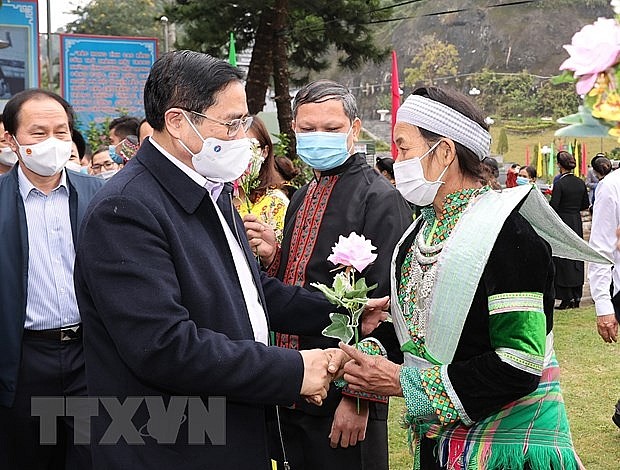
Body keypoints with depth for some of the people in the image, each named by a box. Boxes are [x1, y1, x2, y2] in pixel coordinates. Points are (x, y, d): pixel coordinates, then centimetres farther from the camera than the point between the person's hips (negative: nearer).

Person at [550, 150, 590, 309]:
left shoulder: (559, 184, -16)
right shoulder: (581, 183, 3)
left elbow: (553, 206, -18)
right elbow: (586, 205, 9)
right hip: (577, 223, 6)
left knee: (562, 261, 0)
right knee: (577, 258, 13)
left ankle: (567, 299, 0)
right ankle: (576, 297, 17)